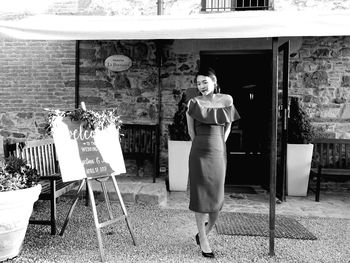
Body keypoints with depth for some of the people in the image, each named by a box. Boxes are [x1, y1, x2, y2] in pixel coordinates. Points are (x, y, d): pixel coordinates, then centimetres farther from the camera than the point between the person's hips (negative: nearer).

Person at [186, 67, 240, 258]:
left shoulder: (226, 100, 4)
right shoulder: (193, 103, -1)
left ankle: (204, 232, 29)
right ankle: (203, 242, 14)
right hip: (199, 153, -2)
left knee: (216, 197, 5)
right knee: (200, 196, 1)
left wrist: (218, 144, 13)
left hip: (218, 152, 2)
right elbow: (191, 130, 8)